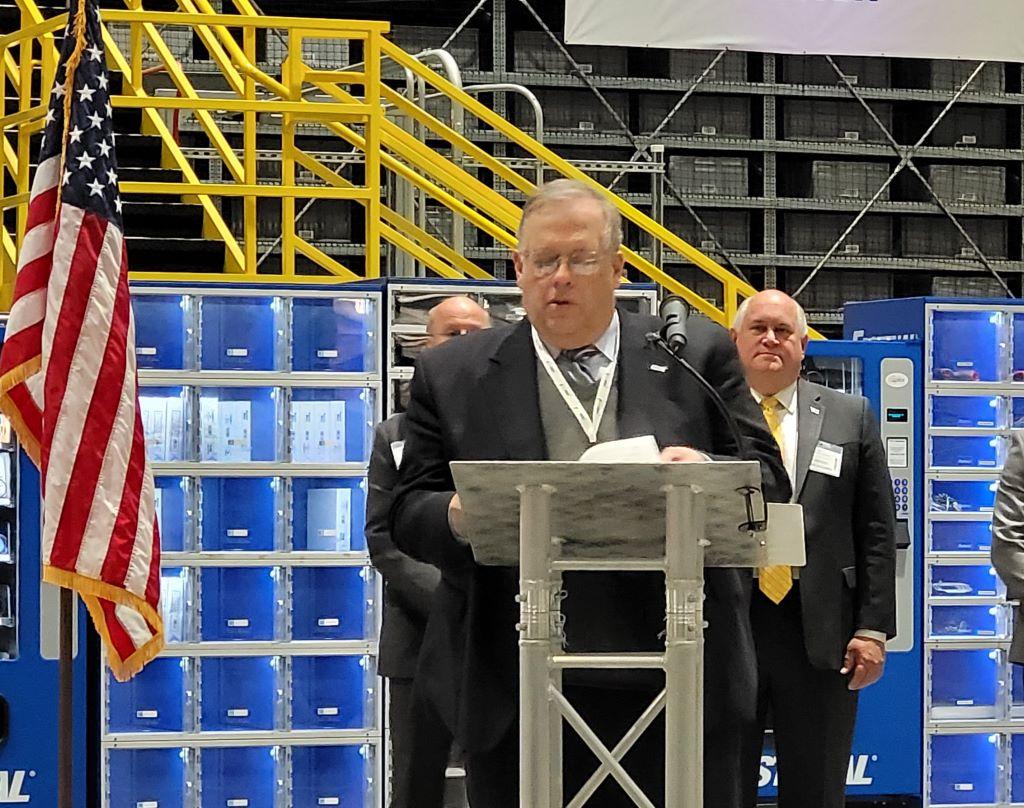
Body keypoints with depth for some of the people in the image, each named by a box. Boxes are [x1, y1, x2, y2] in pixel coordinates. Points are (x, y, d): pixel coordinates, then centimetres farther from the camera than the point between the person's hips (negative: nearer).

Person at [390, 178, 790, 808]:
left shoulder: (697, 355, 9)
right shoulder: (452, 376, 10)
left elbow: (769, 479, 7)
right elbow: (410, 513, 7)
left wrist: (710, 473, -16)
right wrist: (456, 518, -16)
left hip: (679, 686, 0)